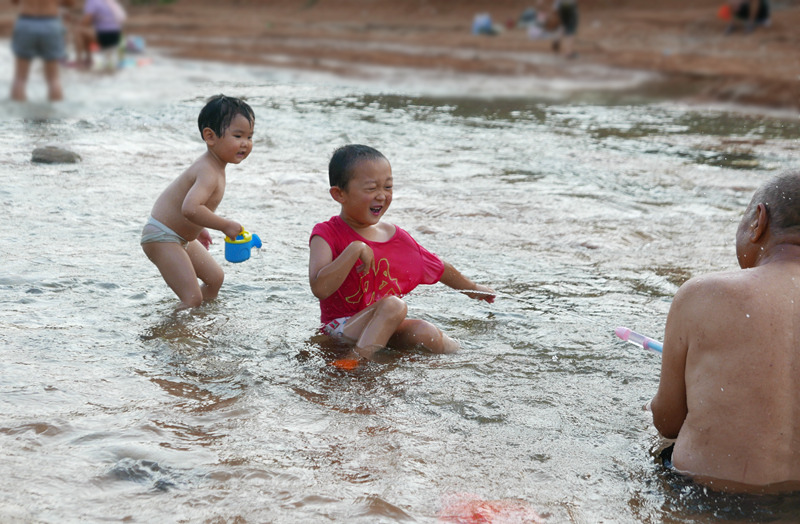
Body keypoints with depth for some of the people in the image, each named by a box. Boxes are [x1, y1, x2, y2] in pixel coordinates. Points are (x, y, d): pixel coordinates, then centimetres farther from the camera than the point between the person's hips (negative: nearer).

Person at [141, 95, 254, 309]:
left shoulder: (212, 165, 5)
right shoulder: (209, 173, -28)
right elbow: (190, 208, -43)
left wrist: (198, 229, 29)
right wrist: (225, 225, -35)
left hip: (181, 236, 11)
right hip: (161, 237, -11)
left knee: (215, 277, 23)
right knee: (192, 299, -17)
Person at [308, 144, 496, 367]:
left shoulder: (395, 236, 7)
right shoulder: (326, 234, -9)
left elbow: (439, 268, 24)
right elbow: (320, 288, -26)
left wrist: (472, 288, 37)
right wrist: (355, 250, -29)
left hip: (387, 330, 5)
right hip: (341, 329, -5)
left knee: (425, 332, -26)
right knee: (394, 305, -30)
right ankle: (354, 362, -38)